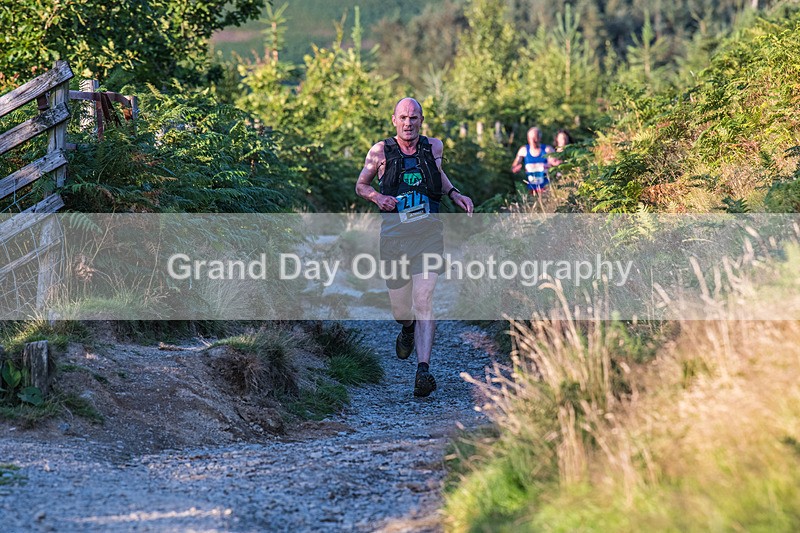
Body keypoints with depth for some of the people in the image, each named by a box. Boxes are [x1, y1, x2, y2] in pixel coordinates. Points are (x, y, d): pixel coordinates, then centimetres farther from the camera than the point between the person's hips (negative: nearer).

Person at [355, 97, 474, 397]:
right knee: (399, 308, 9)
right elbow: (361, 185, 14)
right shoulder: (381, 151, 2)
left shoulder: (434, 147, 8)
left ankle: (423, 370, -21)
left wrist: (455, 195, 15)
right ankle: (408, 329, 48)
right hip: (394, 234, 1)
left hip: (428, 233, 0)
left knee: (423, 301, -17)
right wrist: (377, 197, -7)